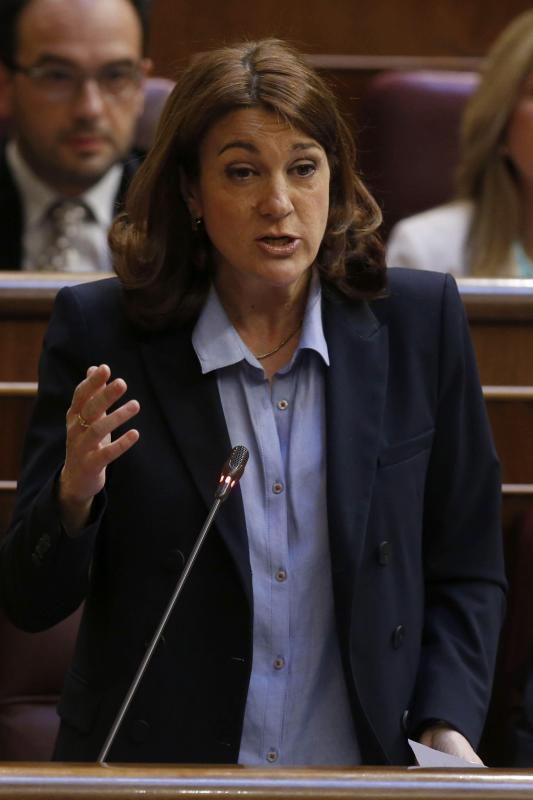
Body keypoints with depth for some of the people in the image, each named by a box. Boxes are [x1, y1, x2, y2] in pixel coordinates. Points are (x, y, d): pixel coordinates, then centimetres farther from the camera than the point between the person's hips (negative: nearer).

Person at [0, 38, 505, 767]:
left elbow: (467, 573, 12)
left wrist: (447, 730, -3)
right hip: (152, 774, -1)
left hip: (364, 768, 1)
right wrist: (74, 495, -17)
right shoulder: (100, 331, 1)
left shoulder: (419, 322, 5)